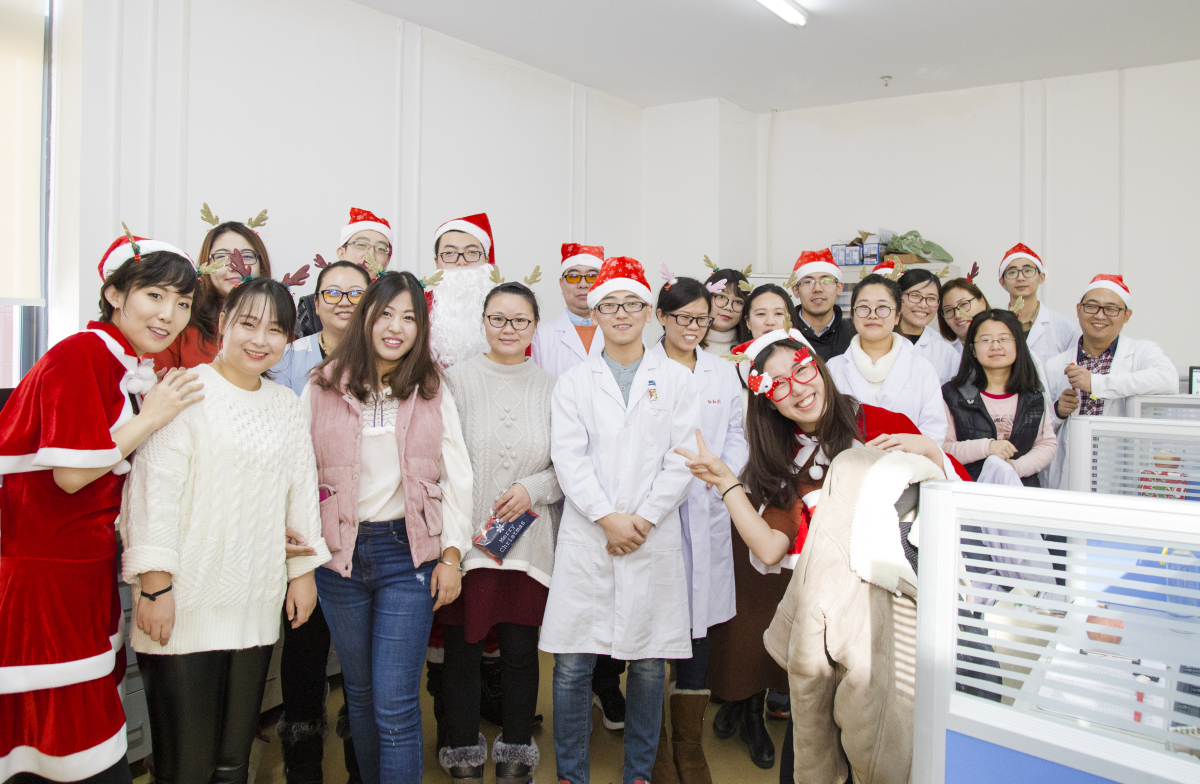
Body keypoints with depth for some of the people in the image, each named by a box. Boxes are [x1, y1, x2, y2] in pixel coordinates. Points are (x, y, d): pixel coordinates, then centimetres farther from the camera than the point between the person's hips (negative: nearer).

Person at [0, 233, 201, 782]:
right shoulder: (78, 356, -15)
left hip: (89, 574, 9)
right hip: (45, 577, -9)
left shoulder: (135, 370, 12)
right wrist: (151, 418, -15)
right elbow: (72, 474, -20)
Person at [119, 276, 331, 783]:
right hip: (185, 601, -5)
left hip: (257, 604, 5)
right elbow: (155, 487, -9)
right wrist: (154, 584, -12)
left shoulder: (286, 404, 13)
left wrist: (303, 570, 14)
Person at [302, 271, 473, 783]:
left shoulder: (433, 395, 3)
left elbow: (456, 477, 2)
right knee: (359, 693, 17)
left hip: (407, 553, -2)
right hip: (339, 553, 2)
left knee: (395, 707, -5)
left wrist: (452, 554, -2)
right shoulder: (322, 389, 2)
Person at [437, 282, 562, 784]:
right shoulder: (456, 380, 0)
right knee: (462, 650, 8)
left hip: (528, 544, 2)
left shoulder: (550, 388, 6)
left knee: (521, 652, 9)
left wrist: (533, 488, -10)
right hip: (465, 541, -1)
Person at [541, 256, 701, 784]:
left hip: (654, 539, 0)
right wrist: (606, 518, -11)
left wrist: (643, 518, -8)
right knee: (572, 664, 2)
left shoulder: (676, 380, 9)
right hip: (585, 538, 0)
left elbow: (682, 460, 1)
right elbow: (568, 458, 0)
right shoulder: (573, 383, 9)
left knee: (648, 662, 7)